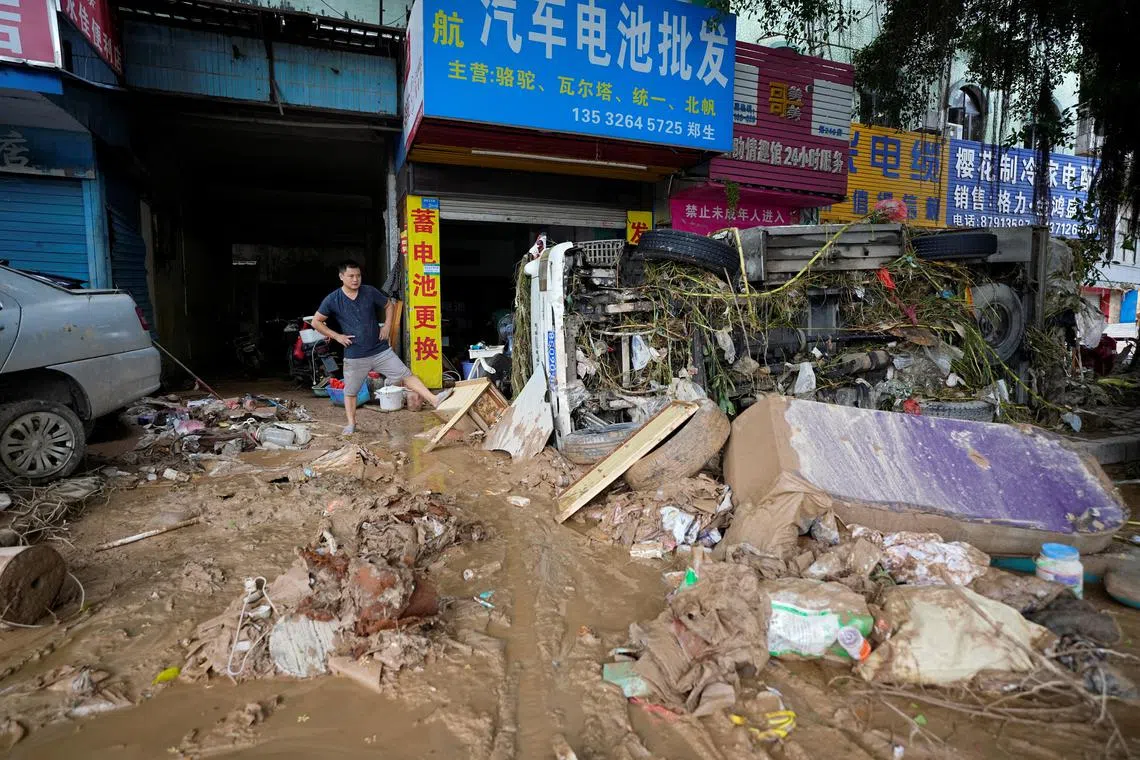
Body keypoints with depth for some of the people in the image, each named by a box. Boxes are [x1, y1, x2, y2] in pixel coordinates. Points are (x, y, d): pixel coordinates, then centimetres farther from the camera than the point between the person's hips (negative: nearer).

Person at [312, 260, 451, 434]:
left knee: (406, 375, -7)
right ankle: (351, 424, 28)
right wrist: (336, 336, -7)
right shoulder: (332, 299, -7)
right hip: (354, 356, 0)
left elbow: (388, 305, 15)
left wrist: (387, 325, 2)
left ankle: (434, 400, -12)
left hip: (381, 350, 1)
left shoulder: (370, 292, -3)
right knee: (350, 391, 12)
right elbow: (316, 322, 1)